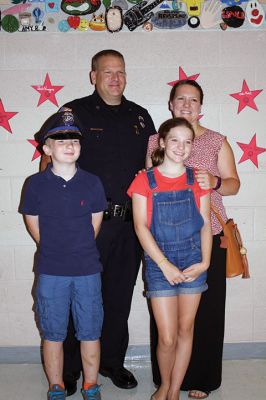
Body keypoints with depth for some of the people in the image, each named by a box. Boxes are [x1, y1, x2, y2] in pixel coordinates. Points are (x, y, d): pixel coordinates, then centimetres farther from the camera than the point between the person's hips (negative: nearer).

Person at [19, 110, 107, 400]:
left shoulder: (91, 183, -3)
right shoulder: (36, 184, -5)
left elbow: (95, 223, 6)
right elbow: (33, 224, 4)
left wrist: (81, 250, 8)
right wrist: (55, 251, 7)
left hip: (87, 270, 1)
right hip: (50, 272, 0)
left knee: (90, 332, 10)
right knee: (52, 333, 12)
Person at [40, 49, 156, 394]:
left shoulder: (140, 116, 13)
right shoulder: (75, 112, 0)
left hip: (130, 222, 4)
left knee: (120, 296, 14)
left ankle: (112, 362, 32)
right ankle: (69, 368, 23)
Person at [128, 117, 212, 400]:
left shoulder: (197, 180, 4)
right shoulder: (144, 181, -4)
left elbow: (205, 224, 4)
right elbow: (141, 226, -9)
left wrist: (204, 262, -7)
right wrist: (165, 265, -15)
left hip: (192, 262, 3)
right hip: (160, 264, -2)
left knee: (186, 330, 10)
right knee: (167, 338, -1)